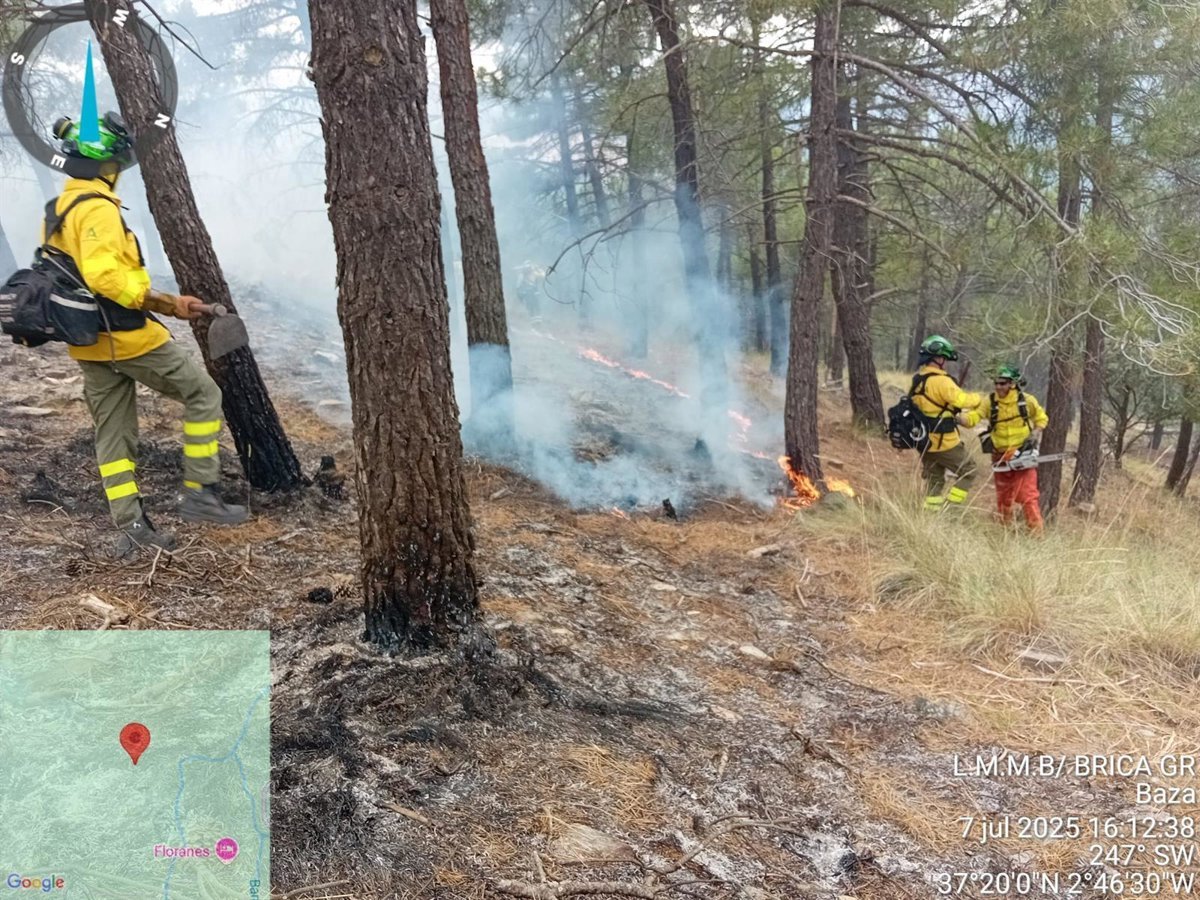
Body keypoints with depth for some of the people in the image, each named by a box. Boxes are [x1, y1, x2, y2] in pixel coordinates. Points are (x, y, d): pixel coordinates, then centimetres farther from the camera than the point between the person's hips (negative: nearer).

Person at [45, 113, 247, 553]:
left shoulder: (57, 210, 14)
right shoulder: (97, 208, -17)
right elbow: (104, 276, -30)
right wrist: (167, 303, -25)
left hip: (88, 342, 10)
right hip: (127, 336, -10)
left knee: (113, 433, 12)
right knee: (203, 394, 3)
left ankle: (130, 524, 15)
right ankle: (200, 494, 3)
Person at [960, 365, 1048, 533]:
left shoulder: (1026, 400, -7)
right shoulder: (990, 401, -7)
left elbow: (1042, 418, 8)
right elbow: (973, 417, -20)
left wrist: (1036, 433, -8)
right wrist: (957, 417, -39)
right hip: (1001, 456, 2)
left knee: (1028, 495, -9)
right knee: (1003, 497, 14)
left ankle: (1036, 532, -4)